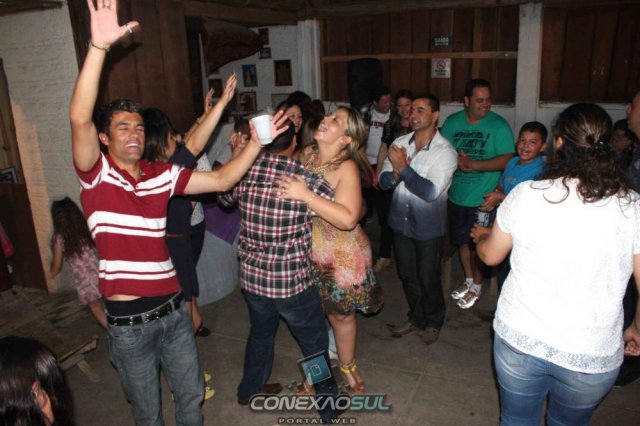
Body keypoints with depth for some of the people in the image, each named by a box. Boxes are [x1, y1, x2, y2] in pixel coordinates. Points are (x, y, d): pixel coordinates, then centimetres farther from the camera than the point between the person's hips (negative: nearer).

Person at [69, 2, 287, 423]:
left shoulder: (161, 175, 3)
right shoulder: (96, 174, -9)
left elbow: (221, 179, 4)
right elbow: (80, 119, -26)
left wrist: (257, 142, -7)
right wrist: (99, 46, -35)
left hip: (173, 308, 4)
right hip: (129, 320, -4)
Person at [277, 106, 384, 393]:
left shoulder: (346, 167, -21)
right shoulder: (306, 154, -4)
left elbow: (348, 219, -31)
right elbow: (288, 190, 9)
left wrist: (305, 195, -35)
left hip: (340, 257, -5)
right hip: (307, 252, 5)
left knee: (341, 314, 15)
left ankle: (347, 366, 43)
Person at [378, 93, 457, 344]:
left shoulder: (445, 152, -16)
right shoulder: (399, 143, -2)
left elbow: (431, 192, -25)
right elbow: (383, 181, -2)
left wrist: (404, 169, -26)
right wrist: (395, 173, -23)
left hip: (428, 226, -4)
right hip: (401, 221, 5)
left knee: (428, 277, 11)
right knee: (407, 275, 19)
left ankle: (433, 322, 36)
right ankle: (416, 318, 41)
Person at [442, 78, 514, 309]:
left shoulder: (499, 126, -9)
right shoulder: (452, 122, 3)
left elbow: (507, 160, -15)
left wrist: (475, 164, -25)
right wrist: (456, 160, -18)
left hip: (482, 198, -4)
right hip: (456, 195, 4)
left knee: (478, 245, 6)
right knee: (462, 240, 17)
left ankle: (477, 286, 28)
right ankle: (468, 280, 38)